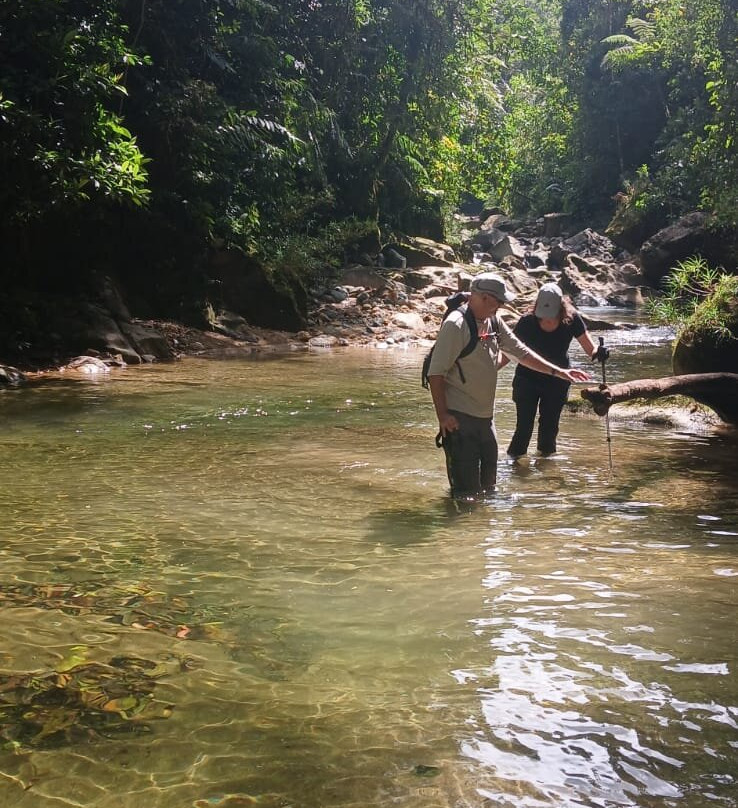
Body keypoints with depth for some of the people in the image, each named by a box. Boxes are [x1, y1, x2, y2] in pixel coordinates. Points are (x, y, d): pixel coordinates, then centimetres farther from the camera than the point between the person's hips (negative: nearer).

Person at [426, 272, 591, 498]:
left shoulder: (494, 322, 9)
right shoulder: (455, 325, -17)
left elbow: (520, 352, 18)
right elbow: (436, 373, -18)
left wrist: (558, 371, 13)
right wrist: (442, 416, -21)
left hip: (485, 415, 9)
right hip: (459, 418, -9)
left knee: (488, 483, 16)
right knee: (466, 488, -9)